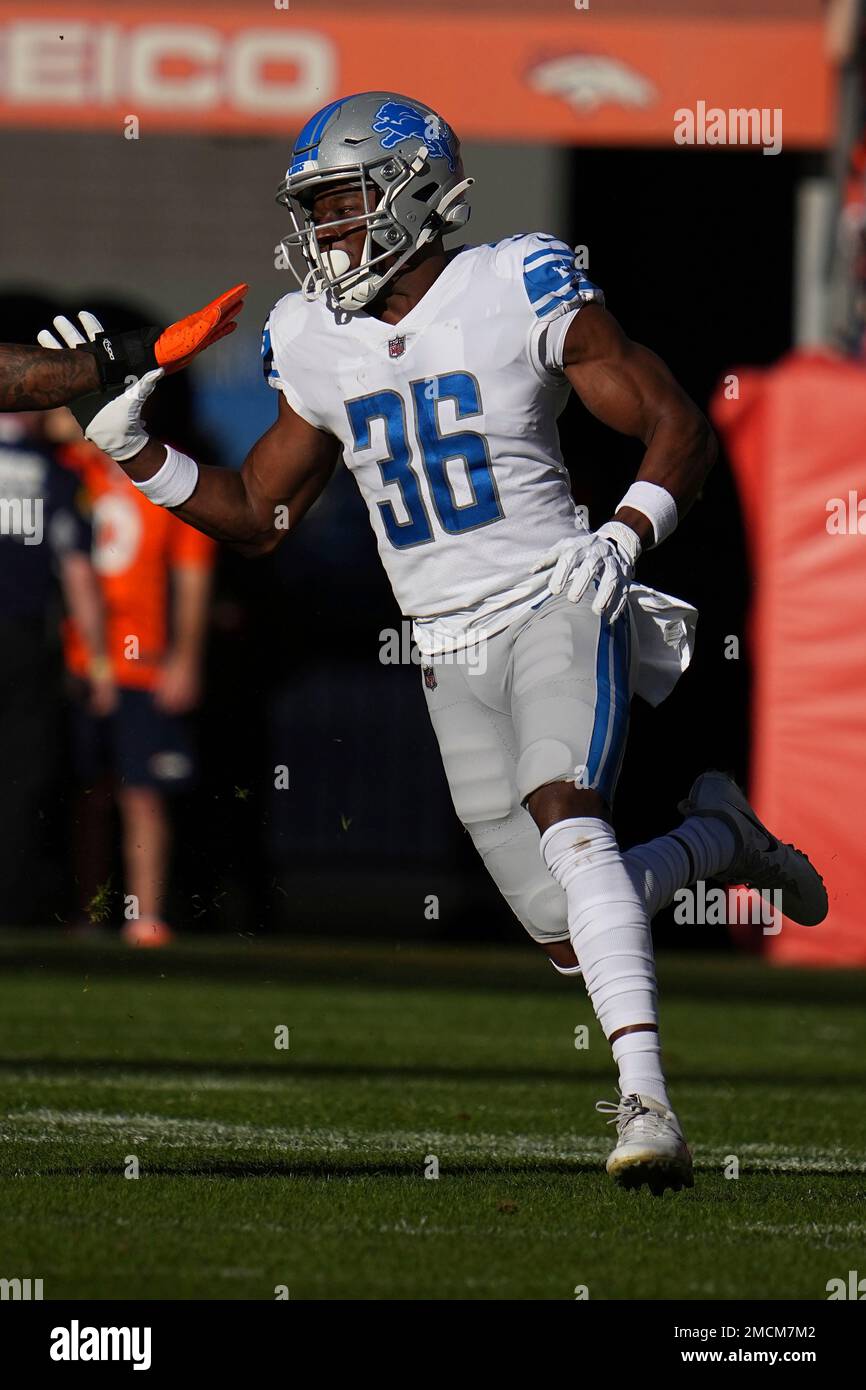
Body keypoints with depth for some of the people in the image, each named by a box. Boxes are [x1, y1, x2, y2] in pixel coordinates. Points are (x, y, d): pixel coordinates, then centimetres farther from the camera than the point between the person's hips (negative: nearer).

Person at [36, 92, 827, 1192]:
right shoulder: (316, 346, 9)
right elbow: (259, 517, 16)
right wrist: (132, 450, 3)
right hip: (449, 651, 5)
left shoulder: (518, 293, -7)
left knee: (562, 811, -33)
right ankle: (716, 837, 35)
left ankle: (644, 1101, -40)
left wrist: (626, 535, -21)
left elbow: (678, 429, -4)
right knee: (572, 940, 4)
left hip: (554, 607, -5)